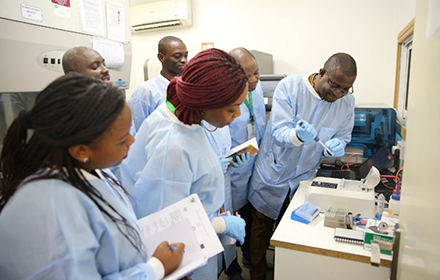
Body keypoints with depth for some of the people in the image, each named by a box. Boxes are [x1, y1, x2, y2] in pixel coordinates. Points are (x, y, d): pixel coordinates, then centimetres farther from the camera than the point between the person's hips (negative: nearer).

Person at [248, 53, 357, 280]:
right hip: (272, 174, -2)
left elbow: (343, 135, 2)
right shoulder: (289, 87, -19)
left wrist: (336, 145, -22)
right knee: (261, 228, 14)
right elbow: (279, 132, -24)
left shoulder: (346, 101, -8)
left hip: (303, 178, 3)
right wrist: (297, 136, -46)